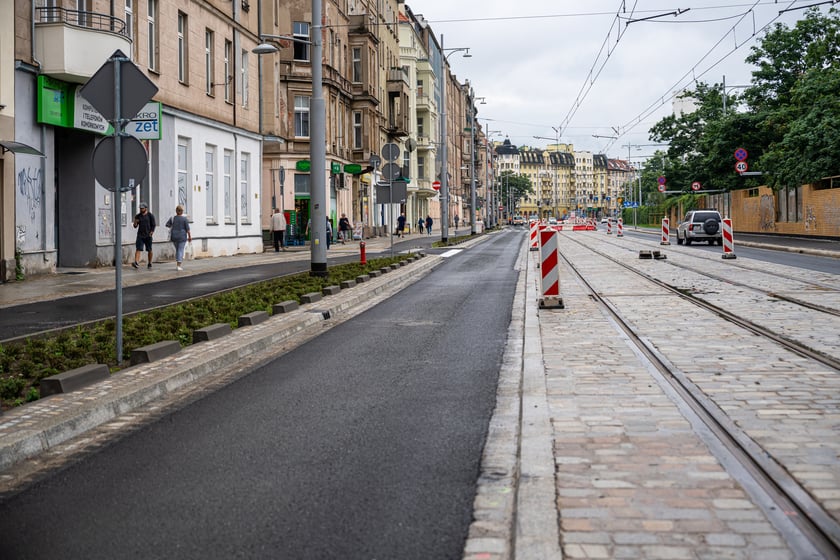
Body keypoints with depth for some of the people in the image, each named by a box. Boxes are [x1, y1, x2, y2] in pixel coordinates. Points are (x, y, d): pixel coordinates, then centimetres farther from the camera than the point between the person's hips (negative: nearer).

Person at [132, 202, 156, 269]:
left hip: (148, 235, -2)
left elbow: (153, 225, -3)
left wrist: (152, 232, -19)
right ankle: (136, 263, -23)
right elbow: (135, 226, 12)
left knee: (149, 250, 5)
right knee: (138, 249, -11)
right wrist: (135, 223, -11)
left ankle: (150, 263, 19)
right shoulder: (138, 216, 9)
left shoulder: (150, 215, -1)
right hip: (140, 235, 2)